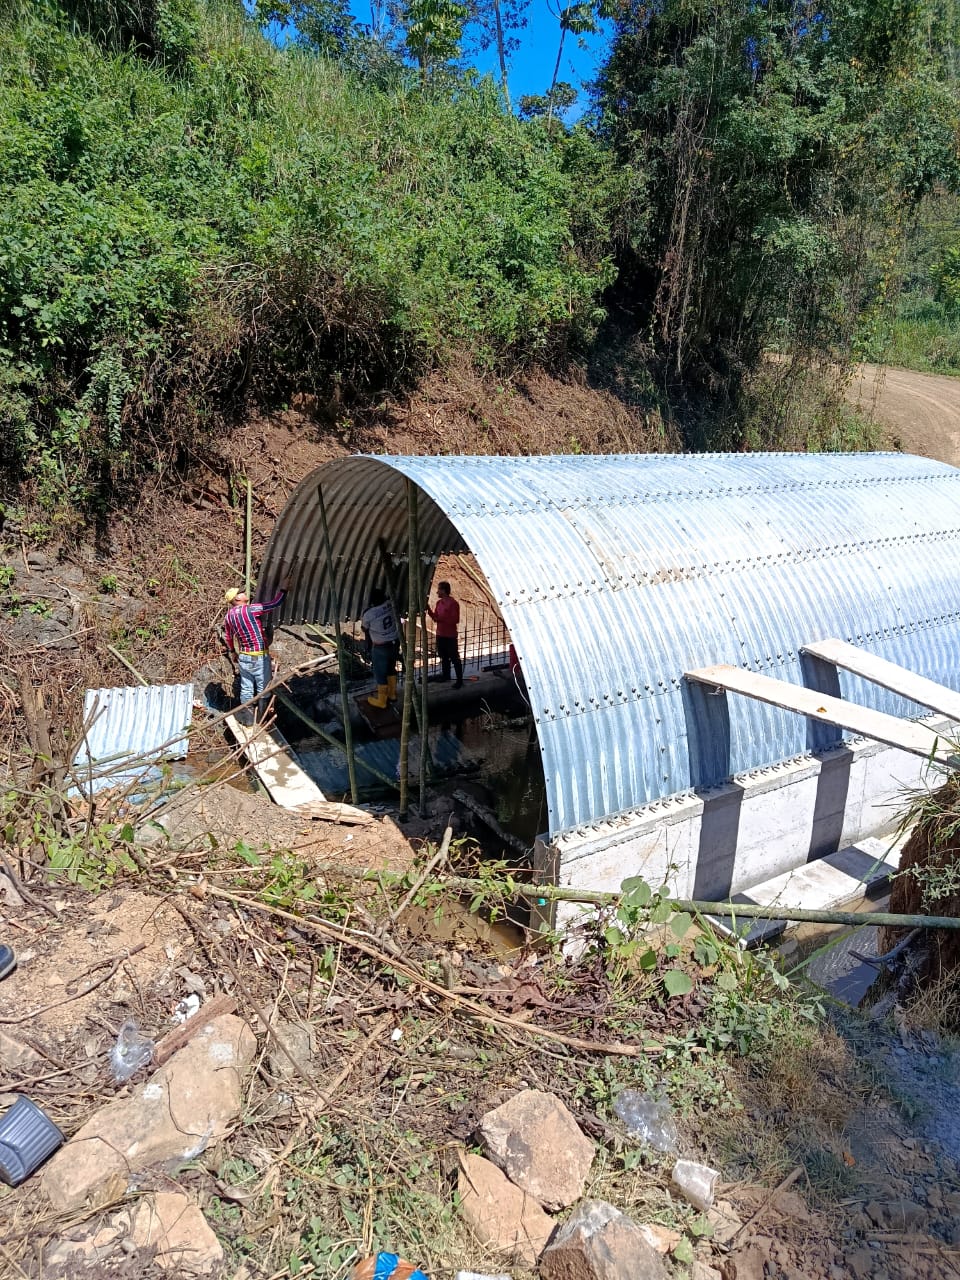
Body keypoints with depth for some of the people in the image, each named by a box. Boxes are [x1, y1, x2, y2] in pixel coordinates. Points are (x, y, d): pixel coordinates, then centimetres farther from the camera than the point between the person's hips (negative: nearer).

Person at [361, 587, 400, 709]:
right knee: (391, 668, 23)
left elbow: (364, 629, -1)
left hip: (380, 647, -6)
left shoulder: (368, 613, -20)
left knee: (380, 673, 8)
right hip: (394, 642, 6)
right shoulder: (390, 605, -9)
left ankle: (381, 701, 20)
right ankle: (392, 694, 37)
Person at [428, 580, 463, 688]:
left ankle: (460, 680, 0)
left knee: (454, 658, -4)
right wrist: (429, 609, -1)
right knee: (443, 656, 19)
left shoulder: (453, 603, -16)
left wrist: (441, 619, -23)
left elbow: (455, 620, -20)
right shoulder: (439, 603, 9)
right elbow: (435, 617, 14)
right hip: (440, 635, 8)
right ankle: (445, 675, 35)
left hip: (450, 636, -8)